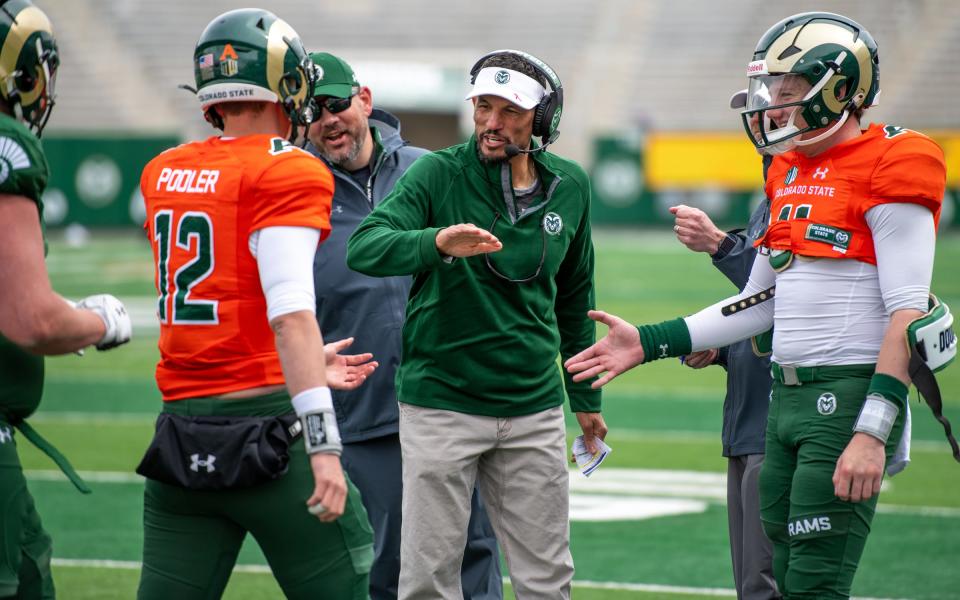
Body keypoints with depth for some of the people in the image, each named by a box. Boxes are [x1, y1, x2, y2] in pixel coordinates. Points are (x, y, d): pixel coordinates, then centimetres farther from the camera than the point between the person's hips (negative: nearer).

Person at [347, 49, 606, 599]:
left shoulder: (570, 187, 4)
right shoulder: (438, 175, -9)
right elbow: (363, 249, -24)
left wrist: (586, 396, 22)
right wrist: (436, 242, -43)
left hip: (533, 407, 3)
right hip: (441, 405, -3)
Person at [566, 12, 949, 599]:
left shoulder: (887, 169, -12)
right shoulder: (790, 174, 15)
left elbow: (908, 315, -17)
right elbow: (761, 303, 23)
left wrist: (872, 433, -23)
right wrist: (649, 344, 19)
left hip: (850, 396, -9)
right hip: (788, 397, 9)